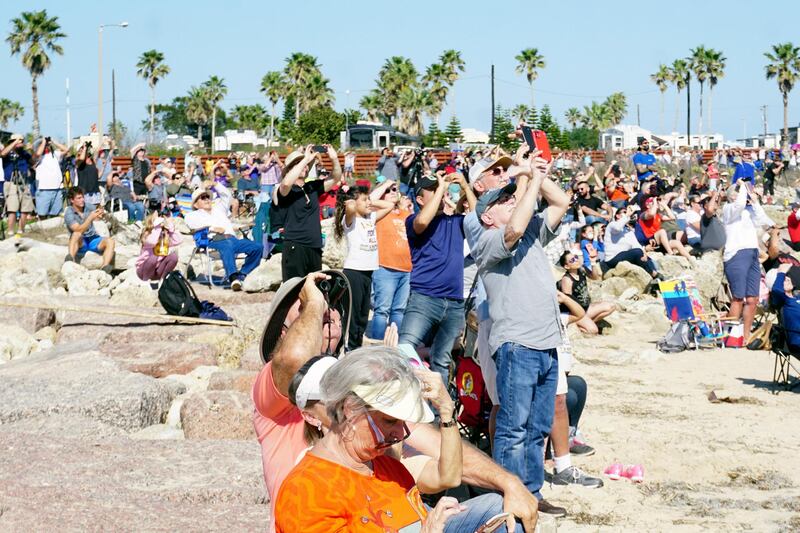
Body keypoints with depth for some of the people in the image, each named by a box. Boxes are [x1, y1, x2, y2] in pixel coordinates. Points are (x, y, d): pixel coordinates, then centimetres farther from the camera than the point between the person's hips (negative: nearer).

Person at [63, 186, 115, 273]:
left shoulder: (87, 206, 1)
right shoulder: (69, 213, -12)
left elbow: (100, 215, -10)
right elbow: (78, 230, -25)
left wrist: (102, 213, -35)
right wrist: (90, 218, -35)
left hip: (93, 239, 4)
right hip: (80, 243, -4)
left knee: (110, 241, -24)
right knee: (76, 234, -36)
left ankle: (104, 268, -43)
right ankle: (71, 258, -56)